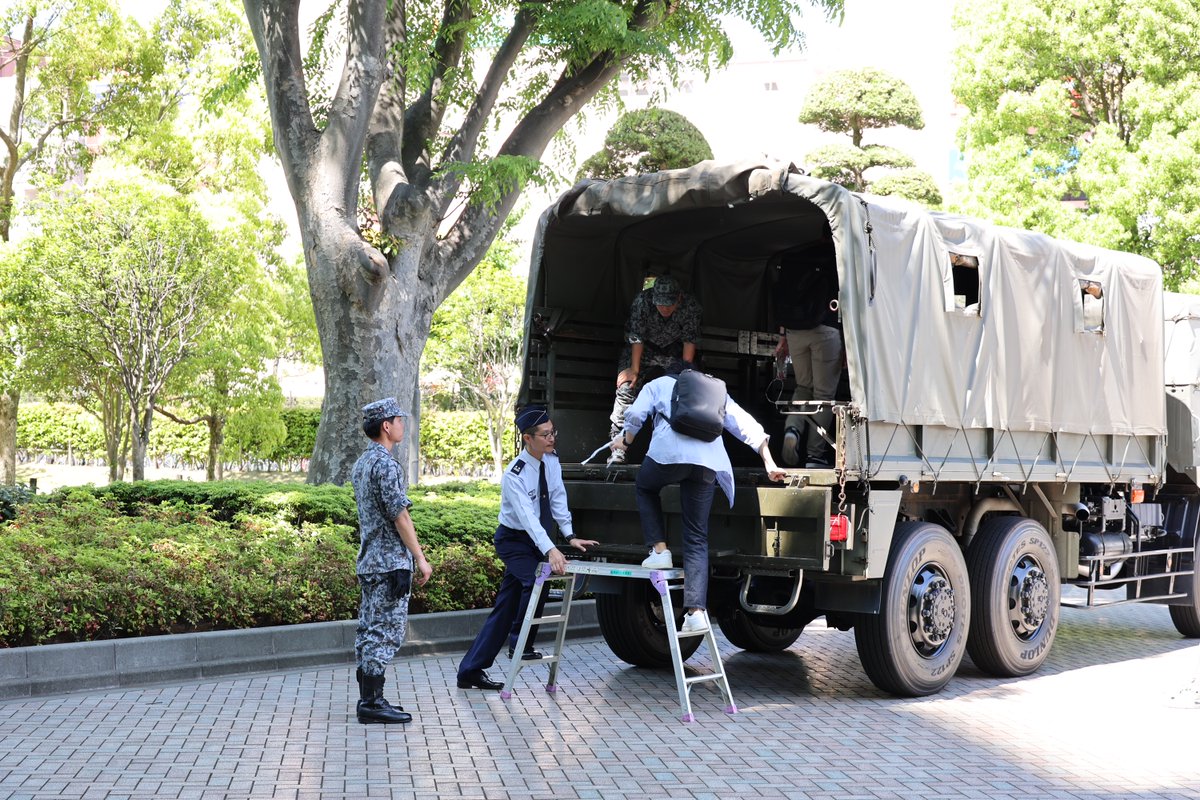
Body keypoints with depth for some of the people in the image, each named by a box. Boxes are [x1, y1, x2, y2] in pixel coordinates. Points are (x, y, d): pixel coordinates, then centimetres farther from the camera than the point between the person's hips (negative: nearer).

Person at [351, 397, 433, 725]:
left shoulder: (361, 463, 15)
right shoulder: (386, 465, -16)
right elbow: (400, 516, -19)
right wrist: (420, 558, -13)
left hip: (368, 560, 10)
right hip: (390, 562, -10)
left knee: (369, 630, 11)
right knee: (386, 633, -5)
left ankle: (368, 700, 16)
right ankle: (372, 703, -2)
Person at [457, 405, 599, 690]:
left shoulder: (551, 461, -3)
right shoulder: (514, 475, -25)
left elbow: (558, 500, 0)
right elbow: (527, 516, -36)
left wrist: (570, 536, -11)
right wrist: (550, 550, -46)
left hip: (535, 539, 7)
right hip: (513, 540, -7)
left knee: (505, 608, 5)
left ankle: (471, 671, 10)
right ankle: (520, 643, -12)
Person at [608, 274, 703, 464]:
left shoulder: (690, 306, -26)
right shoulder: (642, 300, -30)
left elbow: (689, 341, -18)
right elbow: (637, 338, -24)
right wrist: (634, 370, -23)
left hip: (674, 350, 2)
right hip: (643, 348, -2)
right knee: (626, 387, -20)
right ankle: (618, 448, -19)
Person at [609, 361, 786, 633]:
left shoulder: (659, 384, 26)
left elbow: (636, 414, 10)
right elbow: (748, 427, 24)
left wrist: (624, 441, 28)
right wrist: (768, 462, 22)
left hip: (669, 452, -3)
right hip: (709, 462, 3)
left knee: (645, 487, 32)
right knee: (697, 537, 8)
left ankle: (659, 549, 16)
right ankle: (696, 611, -3)